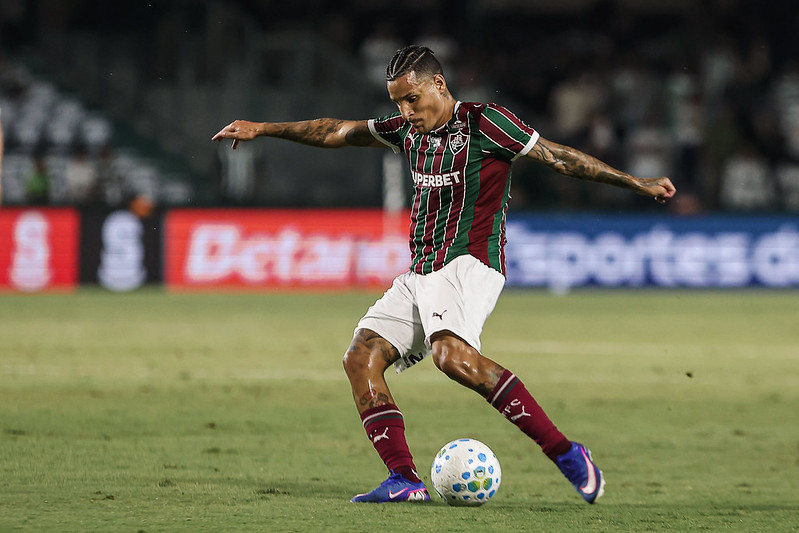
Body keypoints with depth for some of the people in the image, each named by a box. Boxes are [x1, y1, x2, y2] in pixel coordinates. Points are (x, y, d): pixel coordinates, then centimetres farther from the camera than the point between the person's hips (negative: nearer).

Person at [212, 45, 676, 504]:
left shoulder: (483, 122, -4)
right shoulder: (409, 130, 16)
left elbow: (558, 156, -3)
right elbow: (338, 133, 25)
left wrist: (637, 183, -5)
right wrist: (263, 130, 26)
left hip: (468, 263, -8)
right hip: (420, 273, 8)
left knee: (452, 354, -32)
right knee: (362, 357, -7)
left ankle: (565, 453, -32)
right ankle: (405, 481, -12)